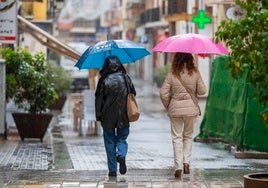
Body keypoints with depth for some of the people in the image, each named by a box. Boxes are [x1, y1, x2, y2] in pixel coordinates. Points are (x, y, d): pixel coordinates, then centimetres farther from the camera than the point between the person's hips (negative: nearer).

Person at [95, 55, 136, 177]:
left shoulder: (103, 80, -6)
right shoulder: (125, 78, -1)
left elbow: (98, 99, -4)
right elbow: (133, 94, 5)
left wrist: (98, 116, 2)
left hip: (108, 117, -1)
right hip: (123, 116, 1)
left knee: (110, 142, 8)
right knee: (122, 138, 14)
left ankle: (112, 170, 6)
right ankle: (121, 155, -17)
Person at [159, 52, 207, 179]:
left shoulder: (172, 74, -7)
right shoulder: (195, 73, -5)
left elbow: (163, 93, -8)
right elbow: (202, 91, -1)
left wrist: (167, 106, 7)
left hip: (175, 109, -1)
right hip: (191, 108, 1)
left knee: (177, 137, 5)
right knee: (188, 136, 18)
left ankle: (178, 167, 0)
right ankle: (186, 162, 7)